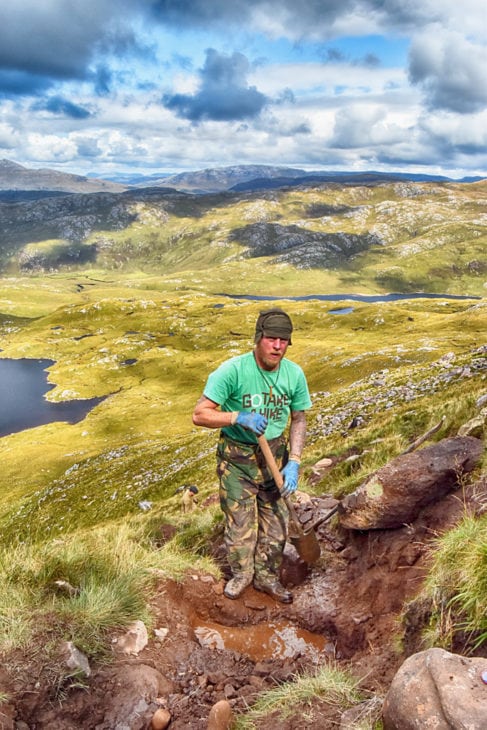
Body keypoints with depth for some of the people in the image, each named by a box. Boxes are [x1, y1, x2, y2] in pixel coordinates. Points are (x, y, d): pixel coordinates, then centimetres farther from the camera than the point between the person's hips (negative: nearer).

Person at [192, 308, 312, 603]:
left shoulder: (295, 374, -12)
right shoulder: (232, 370, -24)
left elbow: (299, 419, 1)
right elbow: (200, 415, -22)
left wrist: (293, 463, -8)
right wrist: (239, 417, -36)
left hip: (275, 454, 4)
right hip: (237, 456, -3)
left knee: (276, 520, 14)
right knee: (240, 521, 9)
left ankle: (267, 576, 39)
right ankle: (241, 573, 38)